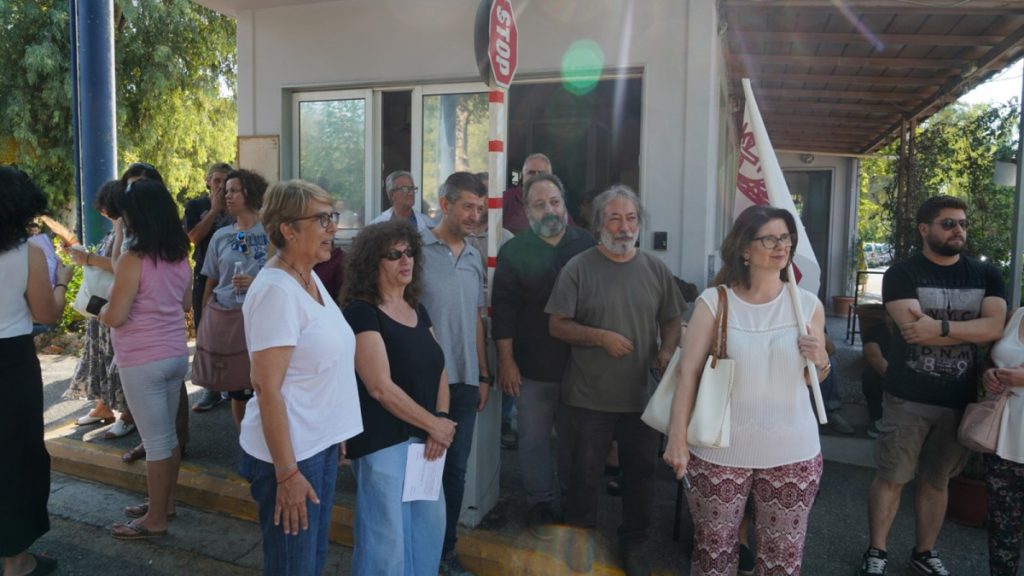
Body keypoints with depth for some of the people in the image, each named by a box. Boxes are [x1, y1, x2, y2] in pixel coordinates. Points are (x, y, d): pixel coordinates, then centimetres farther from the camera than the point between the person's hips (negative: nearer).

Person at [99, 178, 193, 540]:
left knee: (155, 440, 2)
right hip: (176, 354, 7)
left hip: (143, 361, -7)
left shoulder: (133, 259, -18)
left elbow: (115, 317, -17)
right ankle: (165, 503, 32)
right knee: (167, 433, 18)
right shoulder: (180, 257, 4)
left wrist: (102, 310, 3)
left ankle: (155, 519, 16)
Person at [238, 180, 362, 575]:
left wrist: (335, 436, 16)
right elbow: (268, 389, -22)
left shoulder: (310, 278, 6)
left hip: (321, 444, 8)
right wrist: (287, 474, -20)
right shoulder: (275, 290, -21)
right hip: (290, 451, -8)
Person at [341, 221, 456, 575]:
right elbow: (380, 387, -20)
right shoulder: (361, 312, -13)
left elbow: (439, 370, 10)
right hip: (382, 442, -7)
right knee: (386, 538, 3)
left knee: (430, 526, 16)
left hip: (423, 439, 8)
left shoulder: (417, 310, 10)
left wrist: (441, 422, -6)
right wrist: (434, 424, -14)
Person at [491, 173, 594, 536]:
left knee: (574, 438, 16)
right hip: (533, 368, -1)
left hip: (581, 365, 2)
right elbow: (503, 311, -5)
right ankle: (540, 504, 26)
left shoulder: (586, 246, 2)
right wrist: (506, 362, -9)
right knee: (534, 440, 9)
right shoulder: (514, 252, -3)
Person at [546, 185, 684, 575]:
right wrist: (601, 337, -19)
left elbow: (672, 322, 11)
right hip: (589, 397, -3)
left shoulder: (656, 270, 4)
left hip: (642, 396, 3)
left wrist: (666, 351, -8)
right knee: (585, 476, 13)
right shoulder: (579, 268, -7)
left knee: (640, 473, 16)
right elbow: (558, 326, -7)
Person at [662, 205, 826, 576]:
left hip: (792, 452, 2)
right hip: (719, 450, -2)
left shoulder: (808, 304, 1)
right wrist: (677, 437, -11)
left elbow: (815, 378, 13)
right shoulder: (714, 301, -7)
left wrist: (820, 361, -10)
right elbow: (688, 372, -8)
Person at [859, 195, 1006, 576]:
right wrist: (969, 329, -12)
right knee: (891, 477, 4)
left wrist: (941, 326, -19)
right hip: (908, 397, -3)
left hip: (961, 398, 3)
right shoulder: (902, 274, -5)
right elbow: (912, 329, -19)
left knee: (936, 480, 16)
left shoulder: (986, 275, 6)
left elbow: (995, 327, -9)